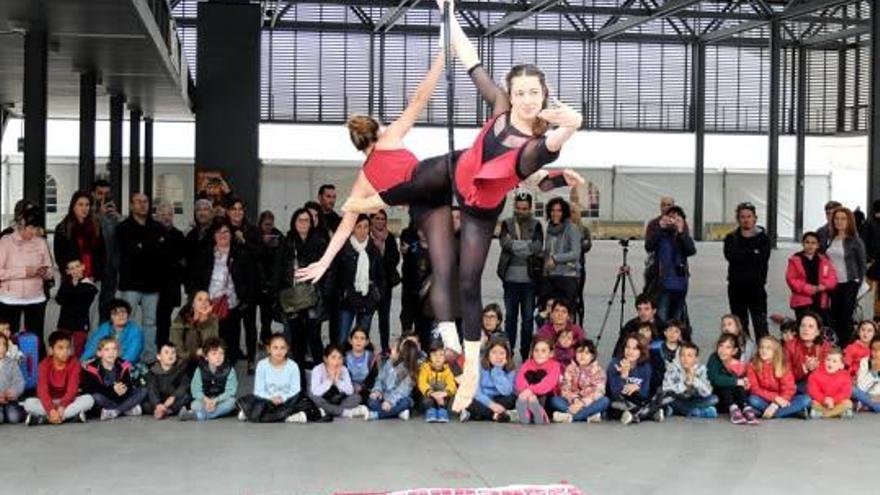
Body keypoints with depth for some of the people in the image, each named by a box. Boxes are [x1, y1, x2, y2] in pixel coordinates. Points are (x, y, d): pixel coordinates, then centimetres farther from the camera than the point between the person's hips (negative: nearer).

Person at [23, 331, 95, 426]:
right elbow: (42, 390, -22)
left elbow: (72, 389, -19)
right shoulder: (44, 364, -10)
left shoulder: (74, 363, -9)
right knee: (29, 403, -27)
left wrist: (61, 407, -36)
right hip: (49, 402, -1)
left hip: (67, 401, 1)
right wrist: (51, 410, -37)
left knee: (88, 399, -28)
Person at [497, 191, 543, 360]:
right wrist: (527, 246, -15)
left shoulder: (535, 225, 6)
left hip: (529, 278, -1)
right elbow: (504, 242, -10)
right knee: (510, 316, 7)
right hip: (510, 278, 1)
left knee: (528, 317, 4)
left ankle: (526, 353, 10)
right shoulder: (507, 224, 8)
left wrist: (514, 244, -12)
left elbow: (538, 247, -9)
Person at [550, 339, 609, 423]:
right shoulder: (570, 369, 4)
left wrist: (582, 403, -29)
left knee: (605, 401, -30)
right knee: (554, 400, -24)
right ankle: (590, 415, -35)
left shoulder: (598, 371, -1)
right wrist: (575, 400, -26)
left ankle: (570, 416, -35)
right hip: (572, 403, 1)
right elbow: (565, 390, -6)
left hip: (589, 404, -1)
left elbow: (598, 392, -14)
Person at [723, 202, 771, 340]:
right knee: (739, 326, 9)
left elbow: (762, 258, -10)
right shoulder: (731, 238, 8)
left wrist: (743, 255, -11)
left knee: (760, 325, -9)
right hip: (736, 288, 3)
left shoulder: (763, 238, 4)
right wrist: (752, 252, -9)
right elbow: (731, 256, -10)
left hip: (756, 288, -2)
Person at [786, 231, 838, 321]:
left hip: (821, 303, 4)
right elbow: (791, 280, -6)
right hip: (802, 303, -3)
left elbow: (832, 278, 6)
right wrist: (810, 289, -13)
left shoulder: (824, 260, 9)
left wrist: (823, 286, -15)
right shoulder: (795, 260, -1)